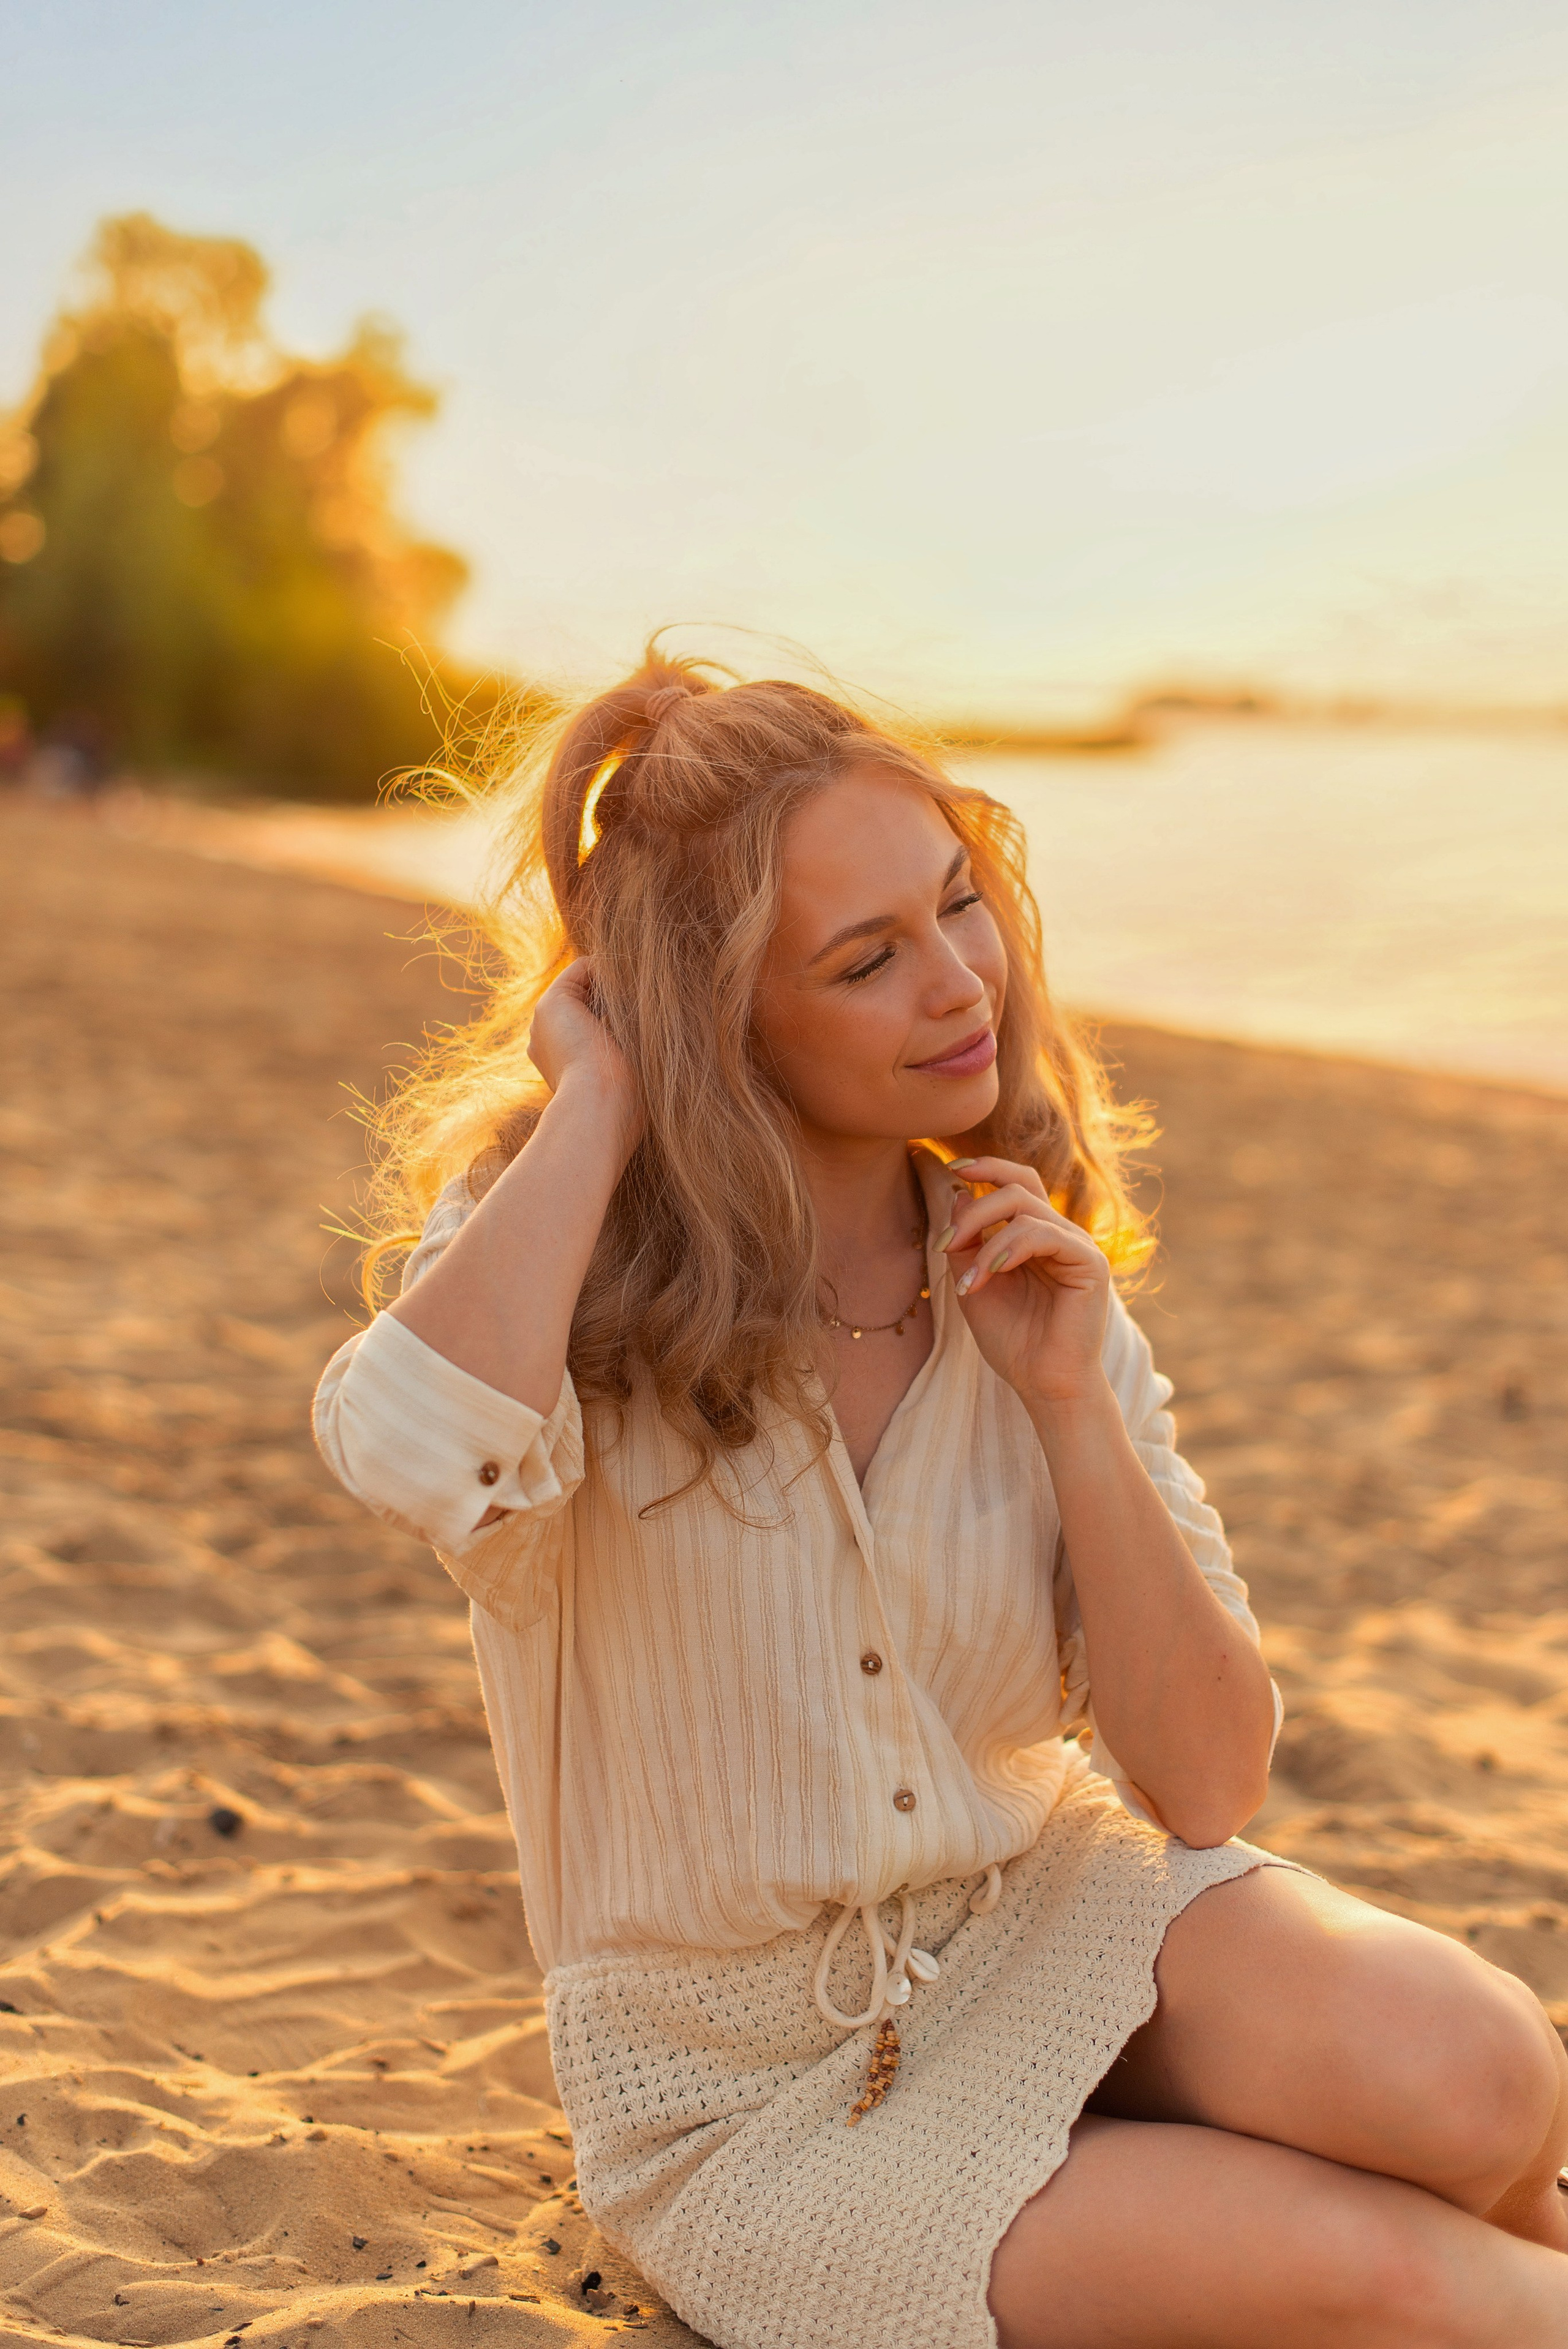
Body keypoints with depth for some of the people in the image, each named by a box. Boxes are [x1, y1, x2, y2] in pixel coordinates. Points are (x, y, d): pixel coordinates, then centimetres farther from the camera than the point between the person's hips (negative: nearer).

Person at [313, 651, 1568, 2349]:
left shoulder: (1033, 1281, -3)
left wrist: (1069, 1399, -18)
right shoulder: (574, 1270, -14)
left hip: (1046, 1910, 4)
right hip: (756, 2108, -3)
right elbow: (413, 1460, -41)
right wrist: (597, 1093, -27)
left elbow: (1207, 1787, -6)